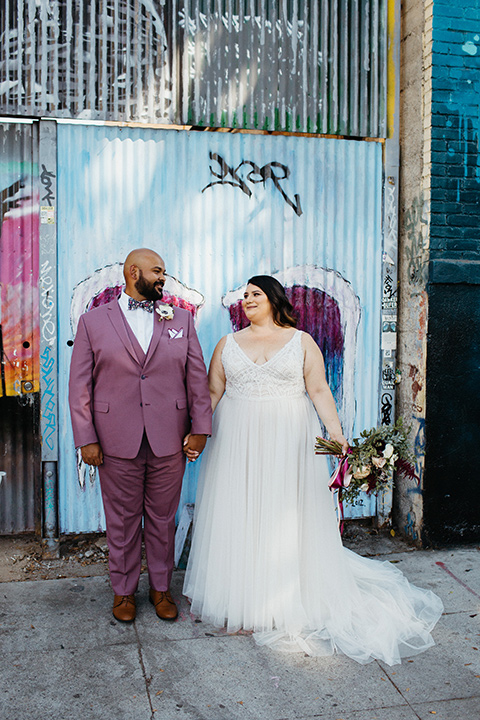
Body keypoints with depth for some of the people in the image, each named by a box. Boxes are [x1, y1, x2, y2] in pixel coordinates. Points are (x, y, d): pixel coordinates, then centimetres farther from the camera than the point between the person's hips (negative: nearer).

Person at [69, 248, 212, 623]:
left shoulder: (181, 320, 7)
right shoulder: (93, 321, 2)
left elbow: (197, 377, 5)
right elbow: (80, 385, 0)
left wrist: (200, 427, -2)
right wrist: (86, 438, -5)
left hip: (169, 441, 1)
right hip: (117, 444, -1)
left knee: (163, 520, 14)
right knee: (122, 521, 12)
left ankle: (161, 587, 32)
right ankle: (124, 590, 31)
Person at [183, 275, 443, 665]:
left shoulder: (301, 341, 3)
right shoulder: (228, 344, 9)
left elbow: (319, 389, -4)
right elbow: (213, 392, 7)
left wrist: (335, 429, -16)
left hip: (287, 442, -2)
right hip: (238, 443, 2)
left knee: (286, 516, 4)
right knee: (238, 516, 6)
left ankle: (290, 602, 21)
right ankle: (241, 597, 23)